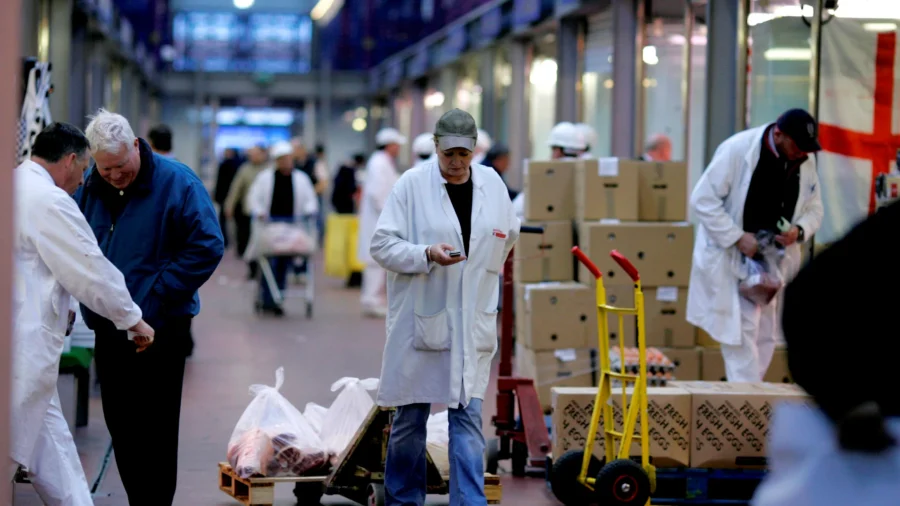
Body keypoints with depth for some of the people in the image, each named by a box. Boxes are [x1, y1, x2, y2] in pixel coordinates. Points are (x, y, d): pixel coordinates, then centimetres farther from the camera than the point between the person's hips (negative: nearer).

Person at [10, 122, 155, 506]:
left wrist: (58, 309, 29)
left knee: (53, 453, 13)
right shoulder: (49, 200, -14)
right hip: (23, 348, -9)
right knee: (10, 449, -5)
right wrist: (133, 319, 3)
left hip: (23, 343, 9)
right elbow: (92, 270, -9)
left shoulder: (16, 187, 14)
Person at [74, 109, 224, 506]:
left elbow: (208, 247, -13)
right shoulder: (89, 186, 4)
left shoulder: (176, 182, -11)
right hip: (107, 325, 6)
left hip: (159, 325, -6)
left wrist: (156, 295, -16)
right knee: (119, 423, 12)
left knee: (154, 429, -1)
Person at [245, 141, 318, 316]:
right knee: (269, 262, -12)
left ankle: (276, 300, 8)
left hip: (292, 226, 2)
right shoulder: (265, 177, 8)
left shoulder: (301, 178, 14)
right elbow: (254, 198, 6)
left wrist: (308, 211, -7)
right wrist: (258, 213, -10)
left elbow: (311, 201, 13)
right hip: (269, 223, -2)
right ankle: (268, 300, -9)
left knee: (284, 264, 2)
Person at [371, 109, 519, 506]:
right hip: (419, 320, -2)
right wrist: (427, 254, -22)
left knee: (469, 420, -1)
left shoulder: (492, 184, 4)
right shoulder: (412, 184, -7)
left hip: (473, 324, 2)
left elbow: (508, 236, 21)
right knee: (410, 420, 8)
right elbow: (381, 245, -8)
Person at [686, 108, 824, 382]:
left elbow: (813, 209, 10)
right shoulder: (738, 149, -17)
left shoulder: (805, 163, 0)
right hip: (730, 258, -6)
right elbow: (703, 199, -15)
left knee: (766, 335, 8)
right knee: (741, 331, -11)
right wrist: (738, 238, -21)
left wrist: (799, 231, -13)